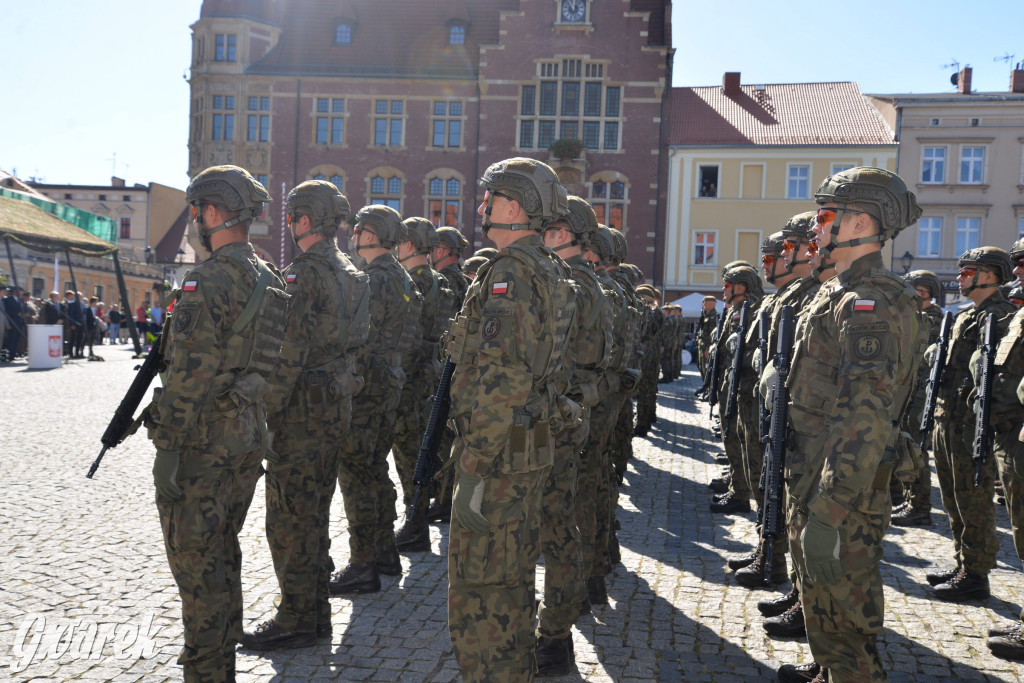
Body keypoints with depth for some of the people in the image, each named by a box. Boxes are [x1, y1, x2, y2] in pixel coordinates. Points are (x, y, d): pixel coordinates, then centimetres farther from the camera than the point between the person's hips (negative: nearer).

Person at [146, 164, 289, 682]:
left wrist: (167, 447, -18)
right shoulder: (269, 279, 12)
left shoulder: (210, 278, -16)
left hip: (204, 441, -9)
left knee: (196, 560, 1)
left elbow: (191, 373, -21)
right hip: (249, 436, 9)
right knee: (223, 553, 19)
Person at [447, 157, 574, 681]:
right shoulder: (552, 274, 15)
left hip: (499, 453, -10)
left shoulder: (510, 273, -16)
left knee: (478, 595, -2)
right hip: (533, 450, 10)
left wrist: (473, 472, -23)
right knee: (513, 581, 20)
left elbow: (502, 379, -25)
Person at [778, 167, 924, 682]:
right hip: (813, 477, 10)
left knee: (844, 606, 1)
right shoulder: (842, 293, 13)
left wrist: (827, 515, -33)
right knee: (815, 585, 25)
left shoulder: (867, 301, -21)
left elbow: (863, 418, -30)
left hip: (842, 490, -10)